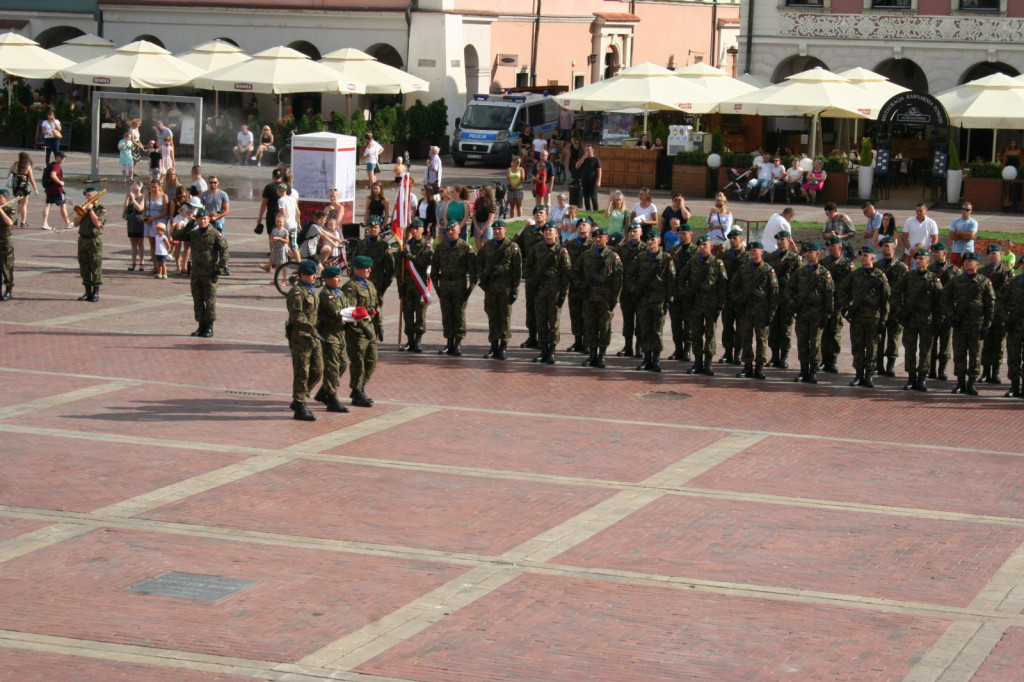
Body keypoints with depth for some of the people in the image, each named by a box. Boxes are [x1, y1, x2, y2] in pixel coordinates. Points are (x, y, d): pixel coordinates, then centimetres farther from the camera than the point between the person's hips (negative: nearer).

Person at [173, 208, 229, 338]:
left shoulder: (215, 235, -5)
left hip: (209, 273, -5)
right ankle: (201, 326, 16)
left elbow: (224, 250, -7)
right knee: (197, 301, 8)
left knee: (210, 301, -2)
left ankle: (209, 327, 4)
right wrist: (187, 227, -4)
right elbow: (175, 236, 12)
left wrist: (220, 268, -13)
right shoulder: (193, 234, 9)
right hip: (196, 273, 5)